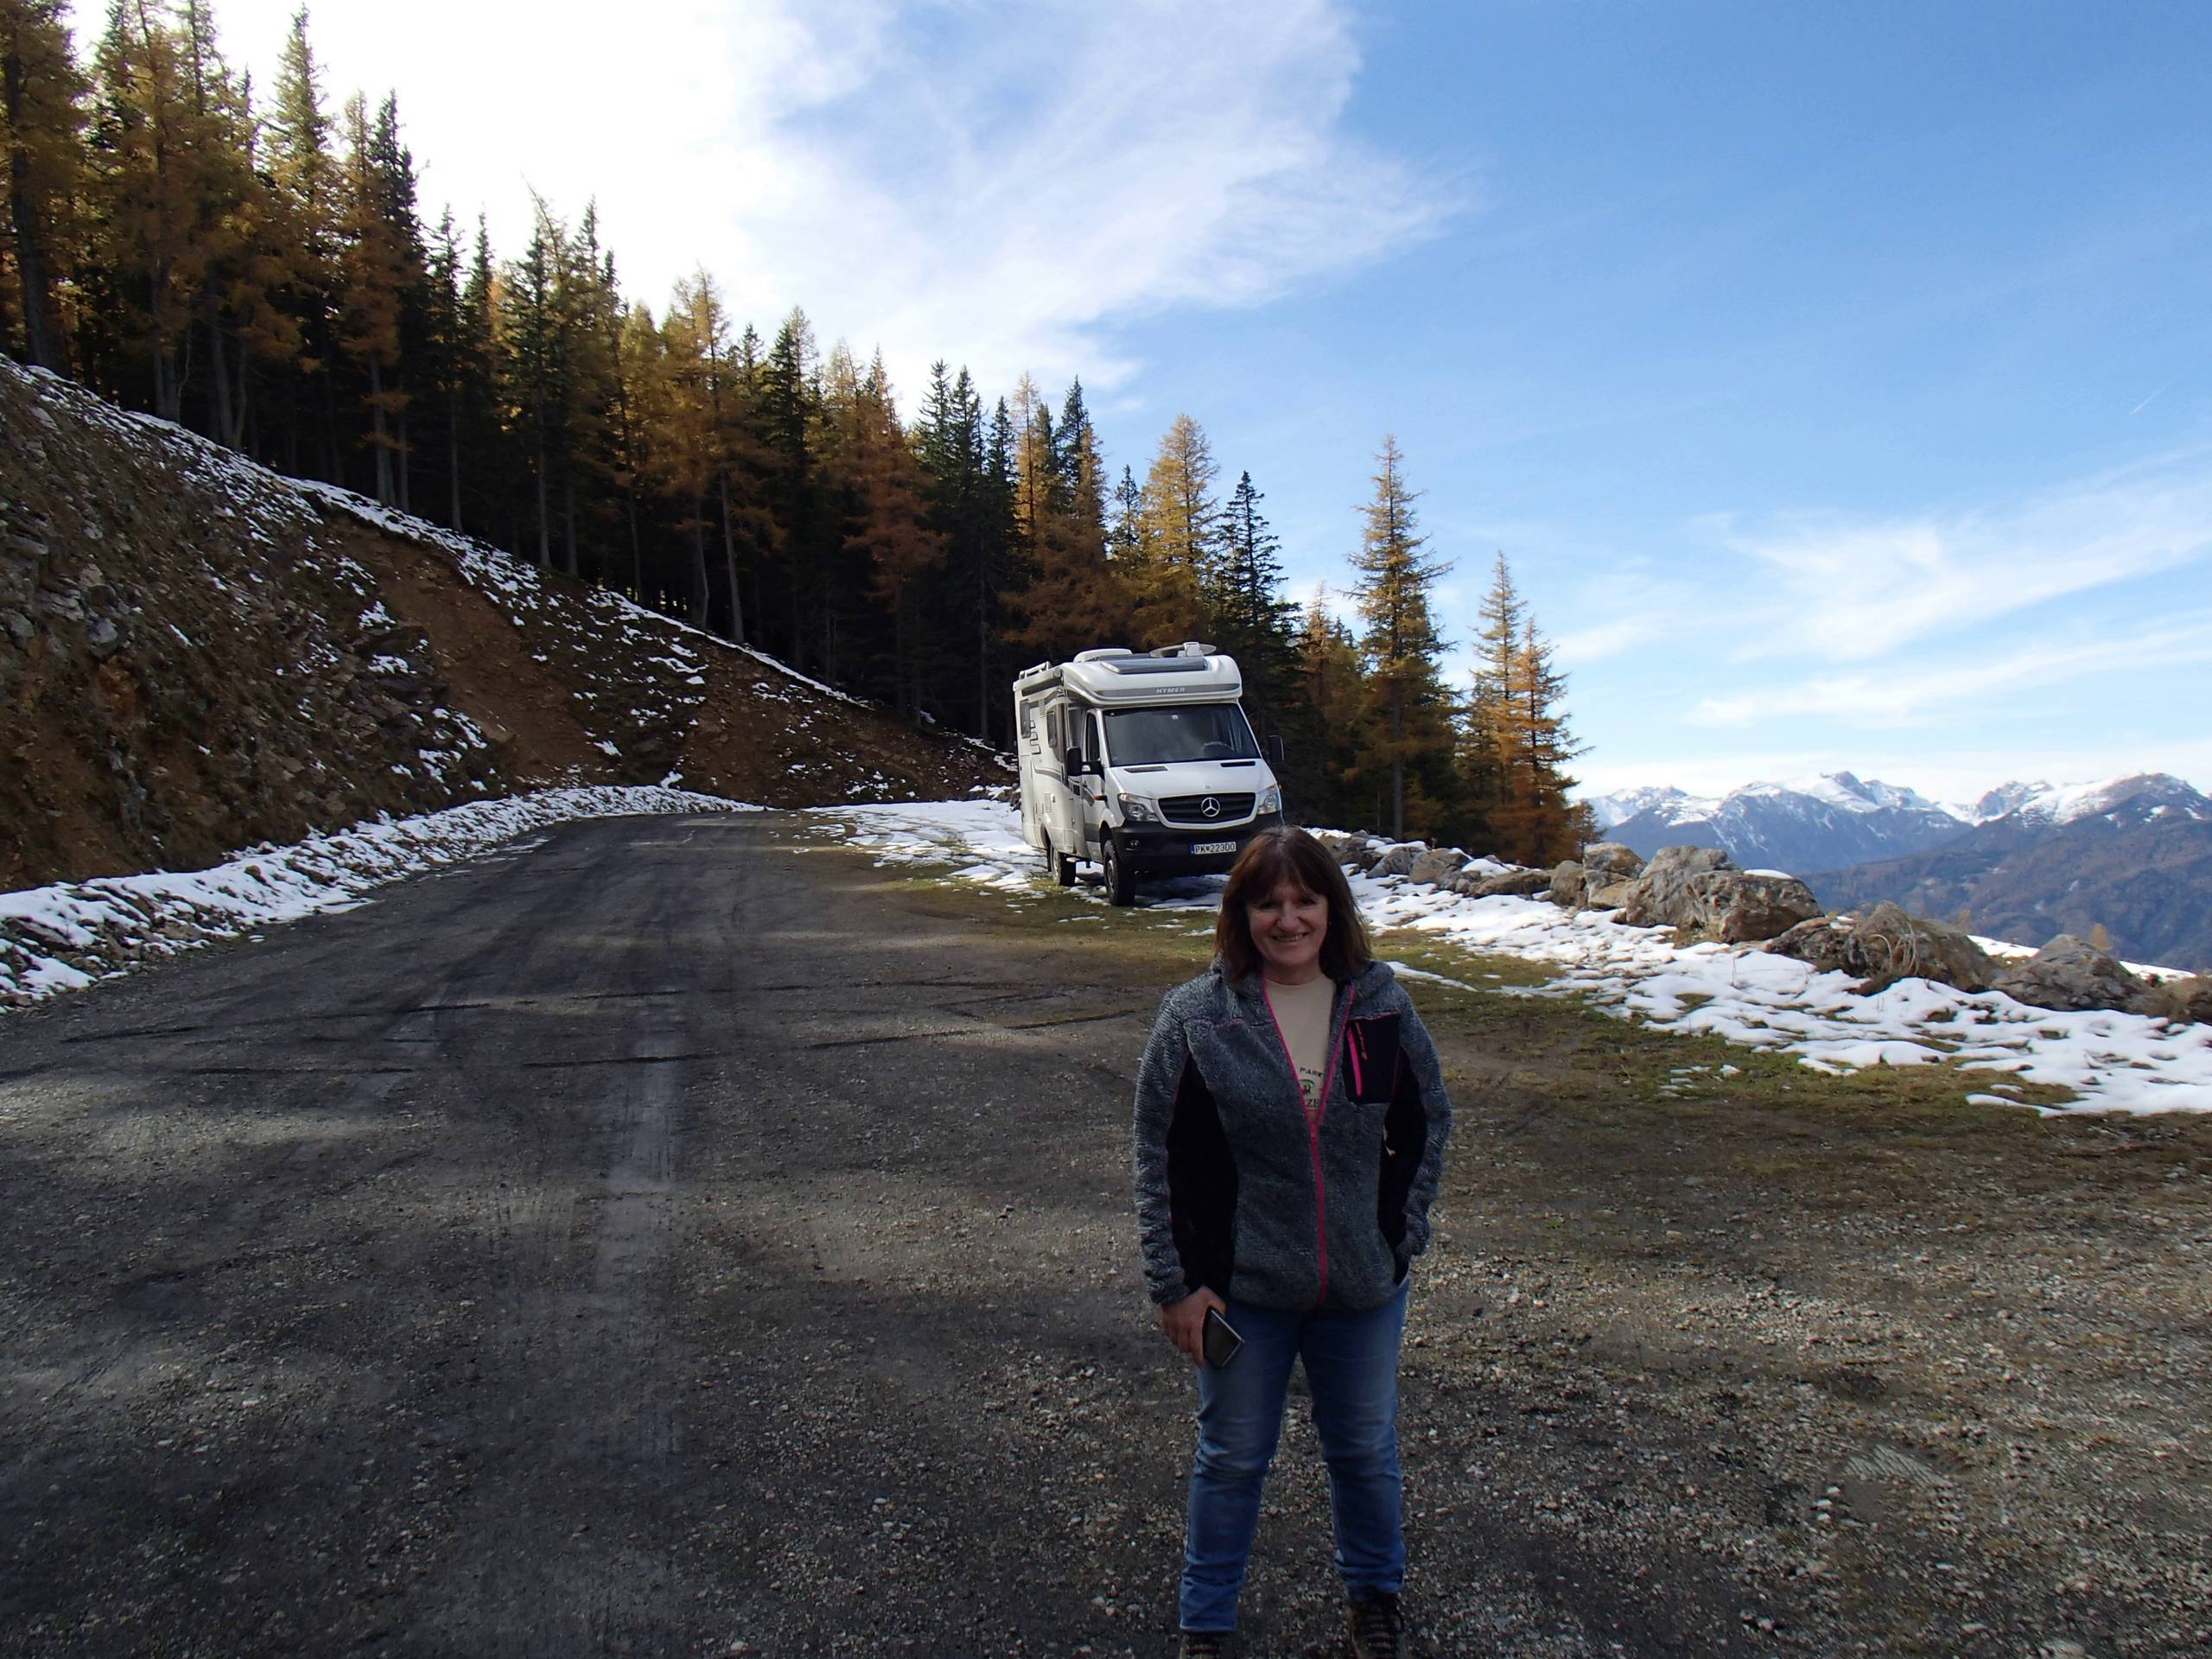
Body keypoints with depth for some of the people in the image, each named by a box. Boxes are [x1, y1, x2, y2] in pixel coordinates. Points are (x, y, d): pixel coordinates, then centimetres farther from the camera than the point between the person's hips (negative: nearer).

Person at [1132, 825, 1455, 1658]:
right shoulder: (1196, 1017, -13)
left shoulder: (1381, 1004, -6)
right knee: (1232, 1457, 15)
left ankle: (1373, 1590, 48)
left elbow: (1427, 1121, 7)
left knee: (1365, 1448, 21)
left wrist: (1402, 1231, 0)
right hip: (1242, 1288, -2)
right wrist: (1176, 1283, -9)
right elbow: (1160, 1159, -8)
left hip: (1365, 1285, 2)